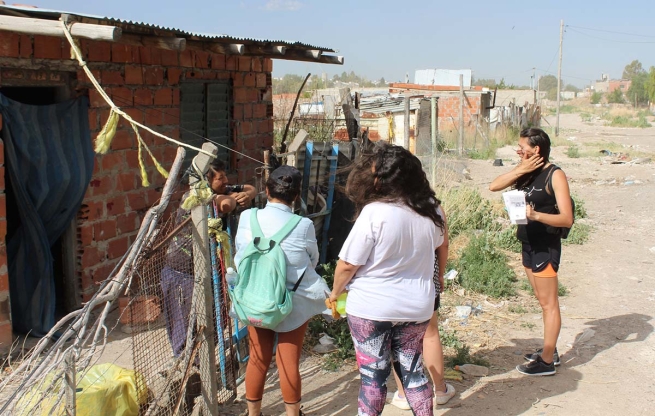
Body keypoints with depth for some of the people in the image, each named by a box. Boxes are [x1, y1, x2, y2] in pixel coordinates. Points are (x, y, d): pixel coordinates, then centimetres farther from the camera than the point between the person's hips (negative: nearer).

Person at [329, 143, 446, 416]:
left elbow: (347, 264, -14)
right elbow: (439, 243, 18)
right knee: (412, 369, 19)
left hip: (372, 308, -5)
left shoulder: (374, 212, -21)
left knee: (373, 375, 8)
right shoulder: (430, 209, -4)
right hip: (417, 306, 5)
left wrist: (335, 293, 2)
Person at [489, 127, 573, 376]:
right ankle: (549, 351, 30)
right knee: (543, 301, 17)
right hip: (529, 244, 8)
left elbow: (567, 219, -20)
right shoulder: (526, 172, 7)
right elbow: (494, 186, -3)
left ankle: (547, 362, 7)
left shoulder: (555, 175, -15)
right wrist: (520, 170, -14)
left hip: (546, 247, -8)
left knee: (548, 303, 0)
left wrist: (535, 215, -34)